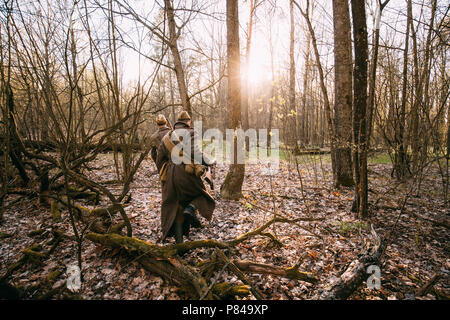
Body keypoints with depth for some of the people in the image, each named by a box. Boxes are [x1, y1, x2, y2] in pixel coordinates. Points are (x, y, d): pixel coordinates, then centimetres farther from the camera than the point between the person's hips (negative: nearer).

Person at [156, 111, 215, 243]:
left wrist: (164, 175, 30)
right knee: (201, 194, 17)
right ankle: (190, 209, -14)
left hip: (170, 176, 5)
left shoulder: (166, 137, 19)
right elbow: (194, 152, -17)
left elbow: (159, 160, 18)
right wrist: (208, 162, -6)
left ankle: (178, 239, 14)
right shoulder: (190, 133, 2)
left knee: (175, 208, 12)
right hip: (187, 173, -5)